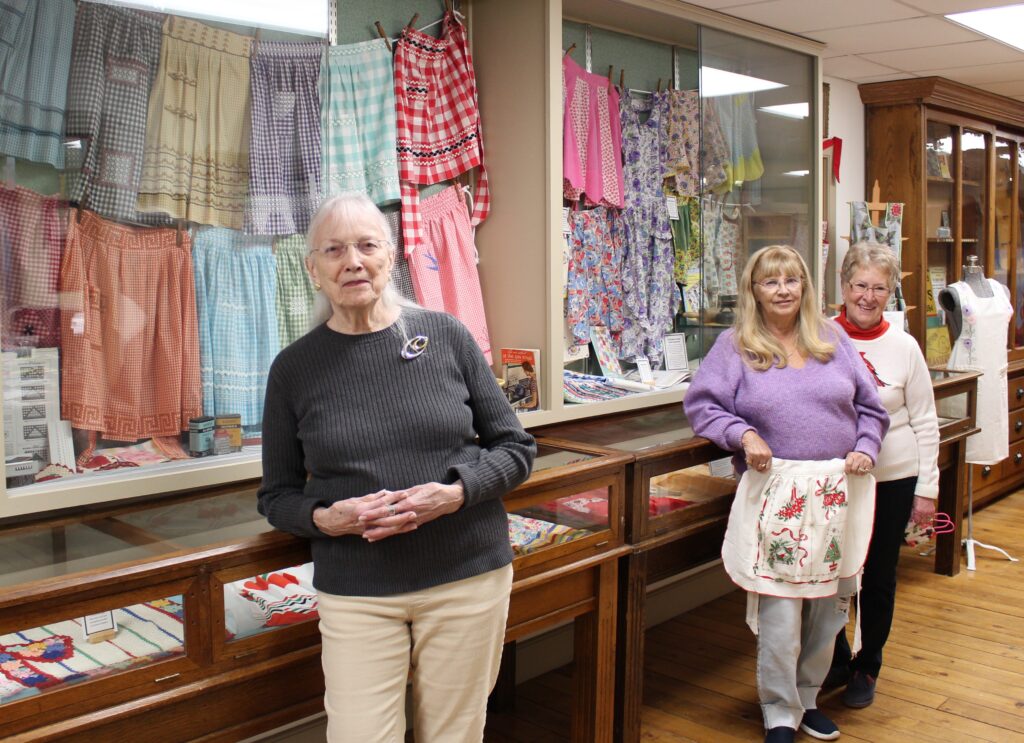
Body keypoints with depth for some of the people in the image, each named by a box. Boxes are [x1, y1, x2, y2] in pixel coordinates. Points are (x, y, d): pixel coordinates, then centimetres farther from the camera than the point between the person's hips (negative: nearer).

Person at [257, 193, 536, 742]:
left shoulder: (445, 336, -1)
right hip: (356, 592, 0)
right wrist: (325, 517, -15)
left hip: (468, 577, 1)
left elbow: (516, 448, 3)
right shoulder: (294, 368, 0)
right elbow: (277, 496, 7)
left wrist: (455, 493, -15)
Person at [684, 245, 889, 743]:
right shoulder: (735, 345, 2)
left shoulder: (832, 338, 11)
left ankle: (808, 697, 31)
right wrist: (743, 434, -13)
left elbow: (870, 405, 15)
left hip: (836, 492, 4)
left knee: (828, 604, 12)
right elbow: (700, 403, 0)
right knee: (779, 612, -5)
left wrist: (865, 447, -1)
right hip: (775, 493, -4)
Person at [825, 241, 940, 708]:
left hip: (893, 480, 0)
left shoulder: (903, 347, -3)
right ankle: (836, 661, 31)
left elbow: (925, 423, 1)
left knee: (879, 578, 11)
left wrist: (926, 489, -1)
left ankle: (866, 669, 32)